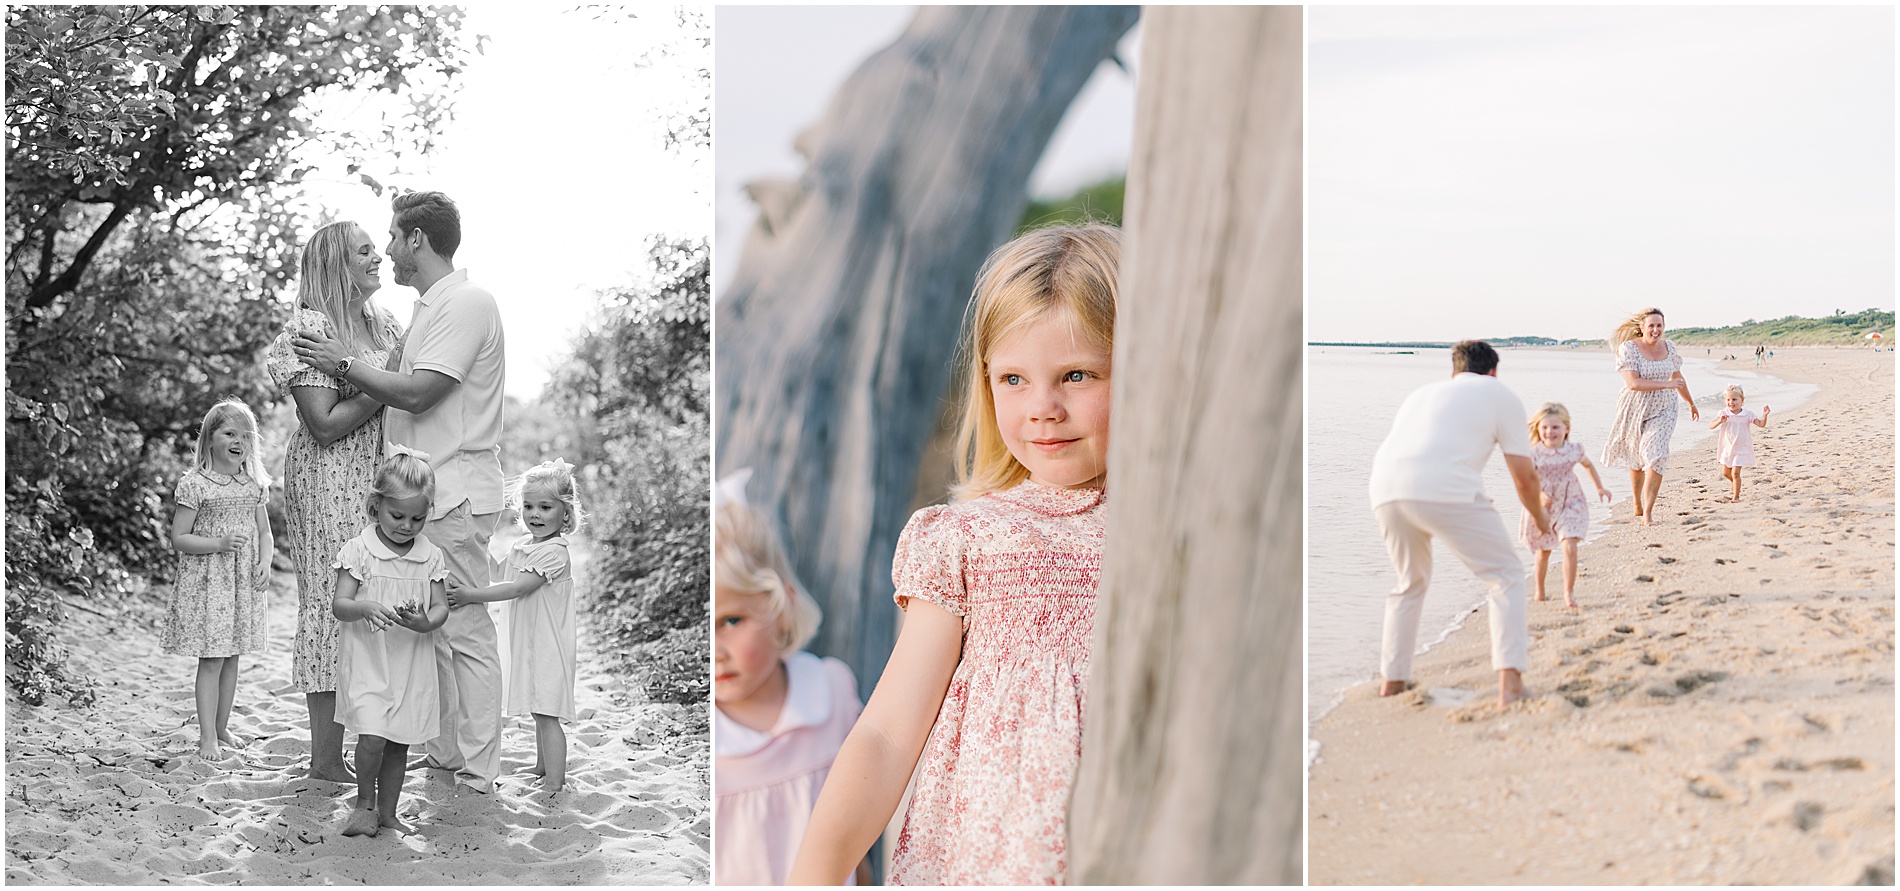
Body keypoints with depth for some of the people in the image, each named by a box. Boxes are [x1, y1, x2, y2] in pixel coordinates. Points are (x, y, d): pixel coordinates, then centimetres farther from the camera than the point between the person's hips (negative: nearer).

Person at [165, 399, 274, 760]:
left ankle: (222, 727, 23)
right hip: (207, 583, -5)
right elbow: (179, 538, -9)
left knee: (231, 658, 12)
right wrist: (219, 544, -22)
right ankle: (207, 736, 2)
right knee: (211, 660, -4)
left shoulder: (254, 485, 7)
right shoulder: (194, 485, -9)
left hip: (244, 583, 5)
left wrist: (265, 562, -4)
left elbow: (264, 530, 13)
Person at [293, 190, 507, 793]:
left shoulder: (465, 303, -11)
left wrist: (346, 364, -9)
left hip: (455, 495, -10)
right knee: (431, 630, 13)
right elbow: (399, 388, 19)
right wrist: (335, 366, 13)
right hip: (429, 494, 10)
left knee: (466, 632, -6)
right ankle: (447, 754, 20)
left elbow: (416, 393, -19)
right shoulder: (431, 307, 22)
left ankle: (477, 771, 0)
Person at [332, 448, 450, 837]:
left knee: (400, 742, 11)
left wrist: (426, 622, -21)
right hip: (366, 660, -3)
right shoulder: (358, 550, -6)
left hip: (412, 663, 3)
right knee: (372, 736, -15)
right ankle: (364, 803, 9)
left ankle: (387, 812, 26)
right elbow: (339, 605, -8)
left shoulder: (431, 556, 3)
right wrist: (365, 607, -30)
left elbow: (441, 606, 2)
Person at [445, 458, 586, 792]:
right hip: (528, 641, 9)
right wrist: (466, 593, 2)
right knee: (539, 712, 20)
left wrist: (469, 595, -20)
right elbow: (511, 587, 14)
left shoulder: (554, 553, -20)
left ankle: (554, 783, -4)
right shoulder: (520, 547, 10)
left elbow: (517, 589, -23)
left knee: (547, 714, -8)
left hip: (550, 643, -9)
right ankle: (543, 767, 34)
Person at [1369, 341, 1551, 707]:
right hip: (1447, 489, -5)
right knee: (1506, 575, 9)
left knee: (1411, 582, 27)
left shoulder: (1421, 393, 35)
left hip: (1386, 490, 5)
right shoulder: (1499, 393, 21)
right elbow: (1524, 474, 15)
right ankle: (1510, 683, -5)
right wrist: (1539, 517, 34)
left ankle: (1392, 681, 27)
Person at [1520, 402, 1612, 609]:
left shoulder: (1573, 450, -7)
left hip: (1571, 505, 0)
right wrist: (1539, 495, -35)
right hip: (1543, 508, 0)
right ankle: (1539, 590, 37)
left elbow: (1588, 465, 14)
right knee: (1543, 551, 17)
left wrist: (1600, 488, 20)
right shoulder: (1534, 454, -15)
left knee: (1570, 548, -18)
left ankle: (1569, 593, -10)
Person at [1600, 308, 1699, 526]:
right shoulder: (1628, 348, -13)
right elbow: (1633, 383, -23)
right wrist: (1665, 385, -25)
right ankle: (1637, 506, 35)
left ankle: (1648, 513, -15)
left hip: (1663, 410, 2)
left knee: (1656, 456, -15)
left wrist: (1691, 404, 30)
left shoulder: (1669, 347, 3)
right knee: (1636, 458, 13)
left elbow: (1677, 379, 19)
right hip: (1635, 409, -2)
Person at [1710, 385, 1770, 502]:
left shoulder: (1747, 414, -6)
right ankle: (1735, 485, 47)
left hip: (1741, 449, -3)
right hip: (1727, 448, 3)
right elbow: (1711, 426, -11)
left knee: (1735, 473, -11)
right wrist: (1719, 421, -30)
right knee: (1726, 473, 17)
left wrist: (1764, 415, -24)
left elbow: (1761, 424, -5)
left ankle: (1736, 496, -3)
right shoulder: (1723, 414, -5)